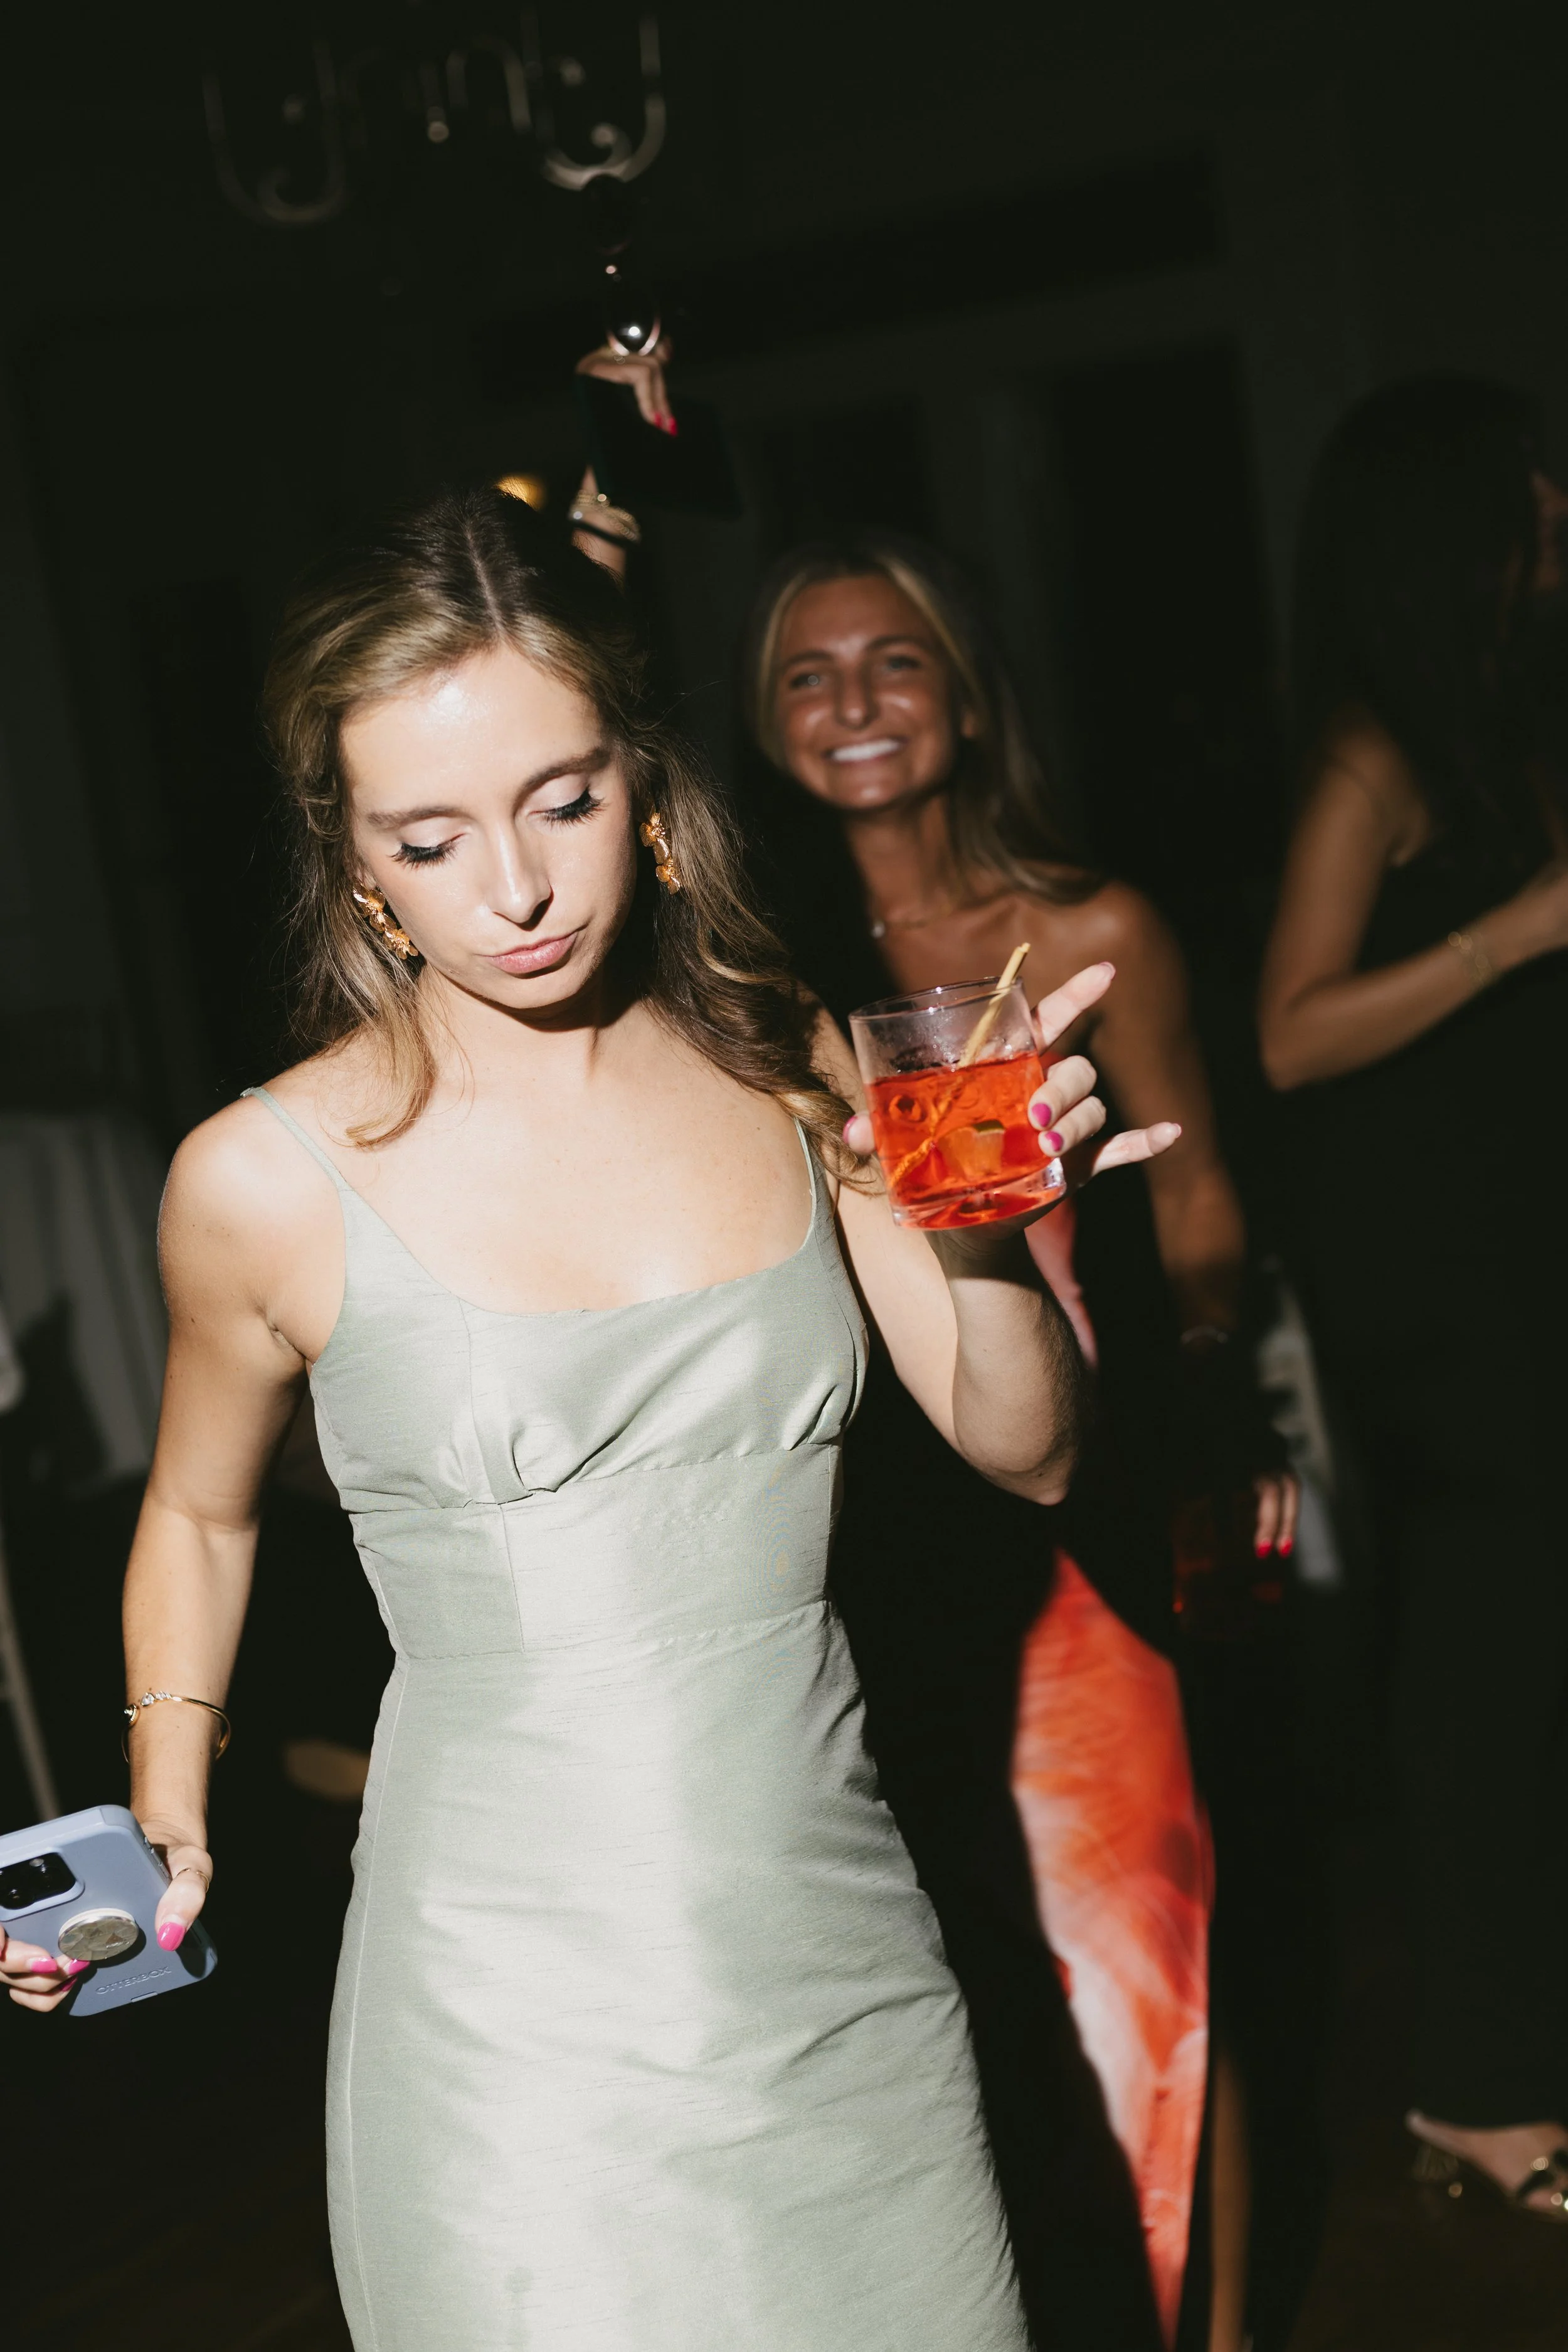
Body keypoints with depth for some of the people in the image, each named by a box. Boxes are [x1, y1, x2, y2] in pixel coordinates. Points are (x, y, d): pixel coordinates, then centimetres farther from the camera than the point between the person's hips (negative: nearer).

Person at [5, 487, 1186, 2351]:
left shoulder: (787, 1070, -2)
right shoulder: (270, 1180, -10)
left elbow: (1025, 1451, 1)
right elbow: (200, 1513, 9)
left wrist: (981, 1238, -16)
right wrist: (164, 1815, 1)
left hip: (844, 1967, 4)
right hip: (523, 2022, -3)